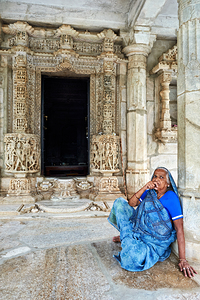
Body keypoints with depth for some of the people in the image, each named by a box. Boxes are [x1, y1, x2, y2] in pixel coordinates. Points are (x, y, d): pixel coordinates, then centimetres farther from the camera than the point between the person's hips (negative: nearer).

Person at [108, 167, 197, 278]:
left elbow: (179, 228, -19)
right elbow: (130, 204, -5)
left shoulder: (171, 198, -18)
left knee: (132, 259, -34)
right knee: (119, 202, -1)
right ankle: (128, 236, 10)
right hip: (140, 230, 6)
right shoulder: (150, 192, 0)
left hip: (156, 241, -5)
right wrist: (144, 188, -18)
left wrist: (182, 260, -21)